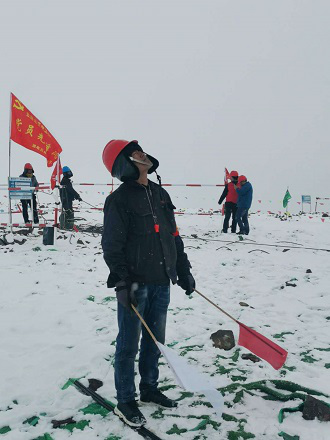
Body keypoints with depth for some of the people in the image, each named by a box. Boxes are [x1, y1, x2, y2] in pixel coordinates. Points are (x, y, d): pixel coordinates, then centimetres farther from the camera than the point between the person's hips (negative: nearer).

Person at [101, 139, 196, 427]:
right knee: (129, 345, 5)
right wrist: (122, 281, -18)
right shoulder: (120, 199, -9)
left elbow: (173, 236, 16)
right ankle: (125, 402, 20)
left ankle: (149, 388, 36)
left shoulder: (160, 194, 11)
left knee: (155, 341, 18)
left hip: (162, 282, 7)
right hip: (136, 285, -6)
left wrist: (183, 270, 16)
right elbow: (112, 246, -12)